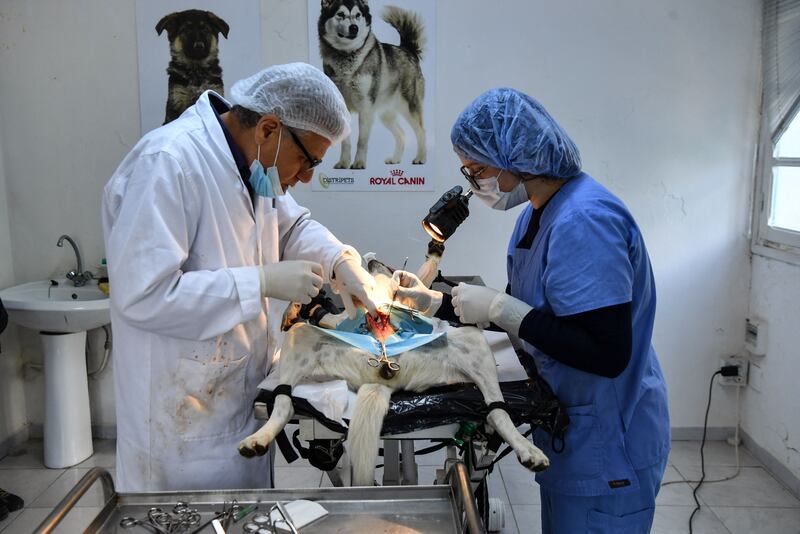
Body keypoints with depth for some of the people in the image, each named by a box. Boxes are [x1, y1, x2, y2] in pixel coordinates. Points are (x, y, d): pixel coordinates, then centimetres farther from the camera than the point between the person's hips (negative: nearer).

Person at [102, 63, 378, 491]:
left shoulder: (254, 160, 2)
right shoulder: (168, 163, -24)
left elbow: (290, 224, 18)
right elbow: (143, 295, -28)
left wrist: (339, 260, -2)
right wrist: (264, 282, -25)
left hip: (242, 389, 8)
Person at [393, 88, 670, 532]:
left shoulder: (584, 220, -26)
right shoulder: (538, 214, 5)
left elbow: (608, 353, -30)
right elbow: (520, 318, 13)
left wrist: (501, 308, -26)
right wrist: (434, 302, 6)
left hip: (608, 445, -9)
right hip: (571, 430, 9)